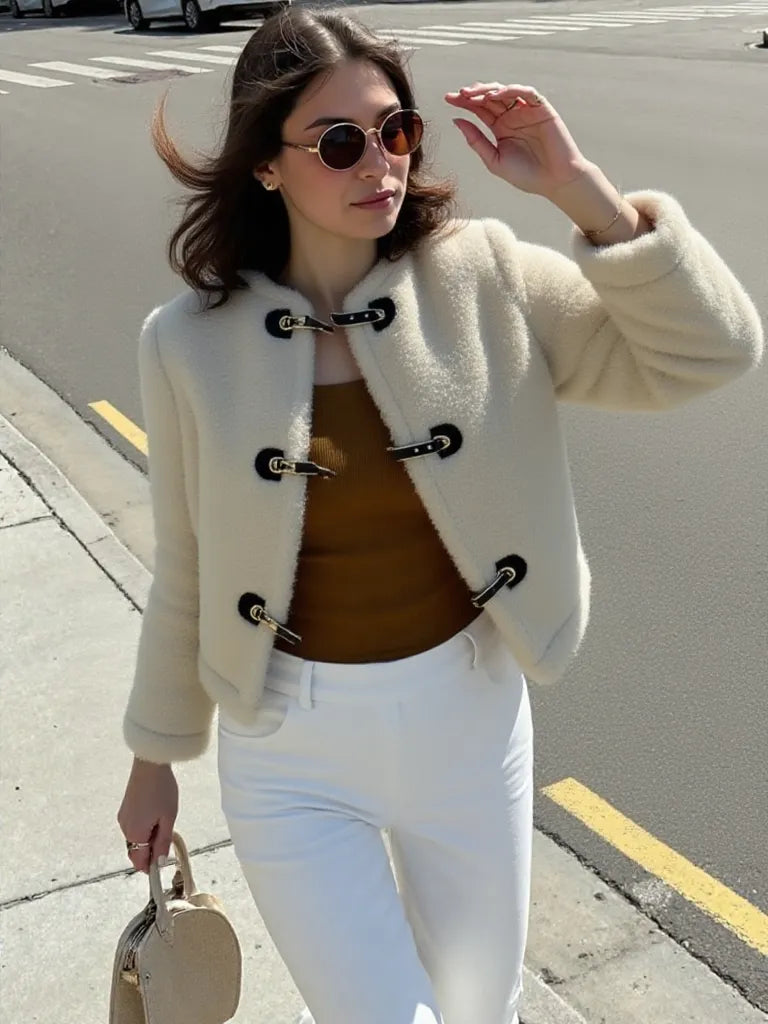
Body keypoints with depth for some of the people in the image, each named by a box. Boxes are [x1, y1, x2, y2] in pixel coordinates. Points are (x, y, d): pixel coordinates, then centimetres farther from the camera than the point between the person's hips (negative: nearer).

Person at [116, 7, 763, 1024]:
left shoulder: (484, 280, -10)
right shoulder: (192, 341, -10)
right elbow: (186, 569, 0)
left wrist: (577, 187, -22)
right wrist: (155, 757, 9)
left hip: (468, 715, 2)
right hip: (293, 749, -1)